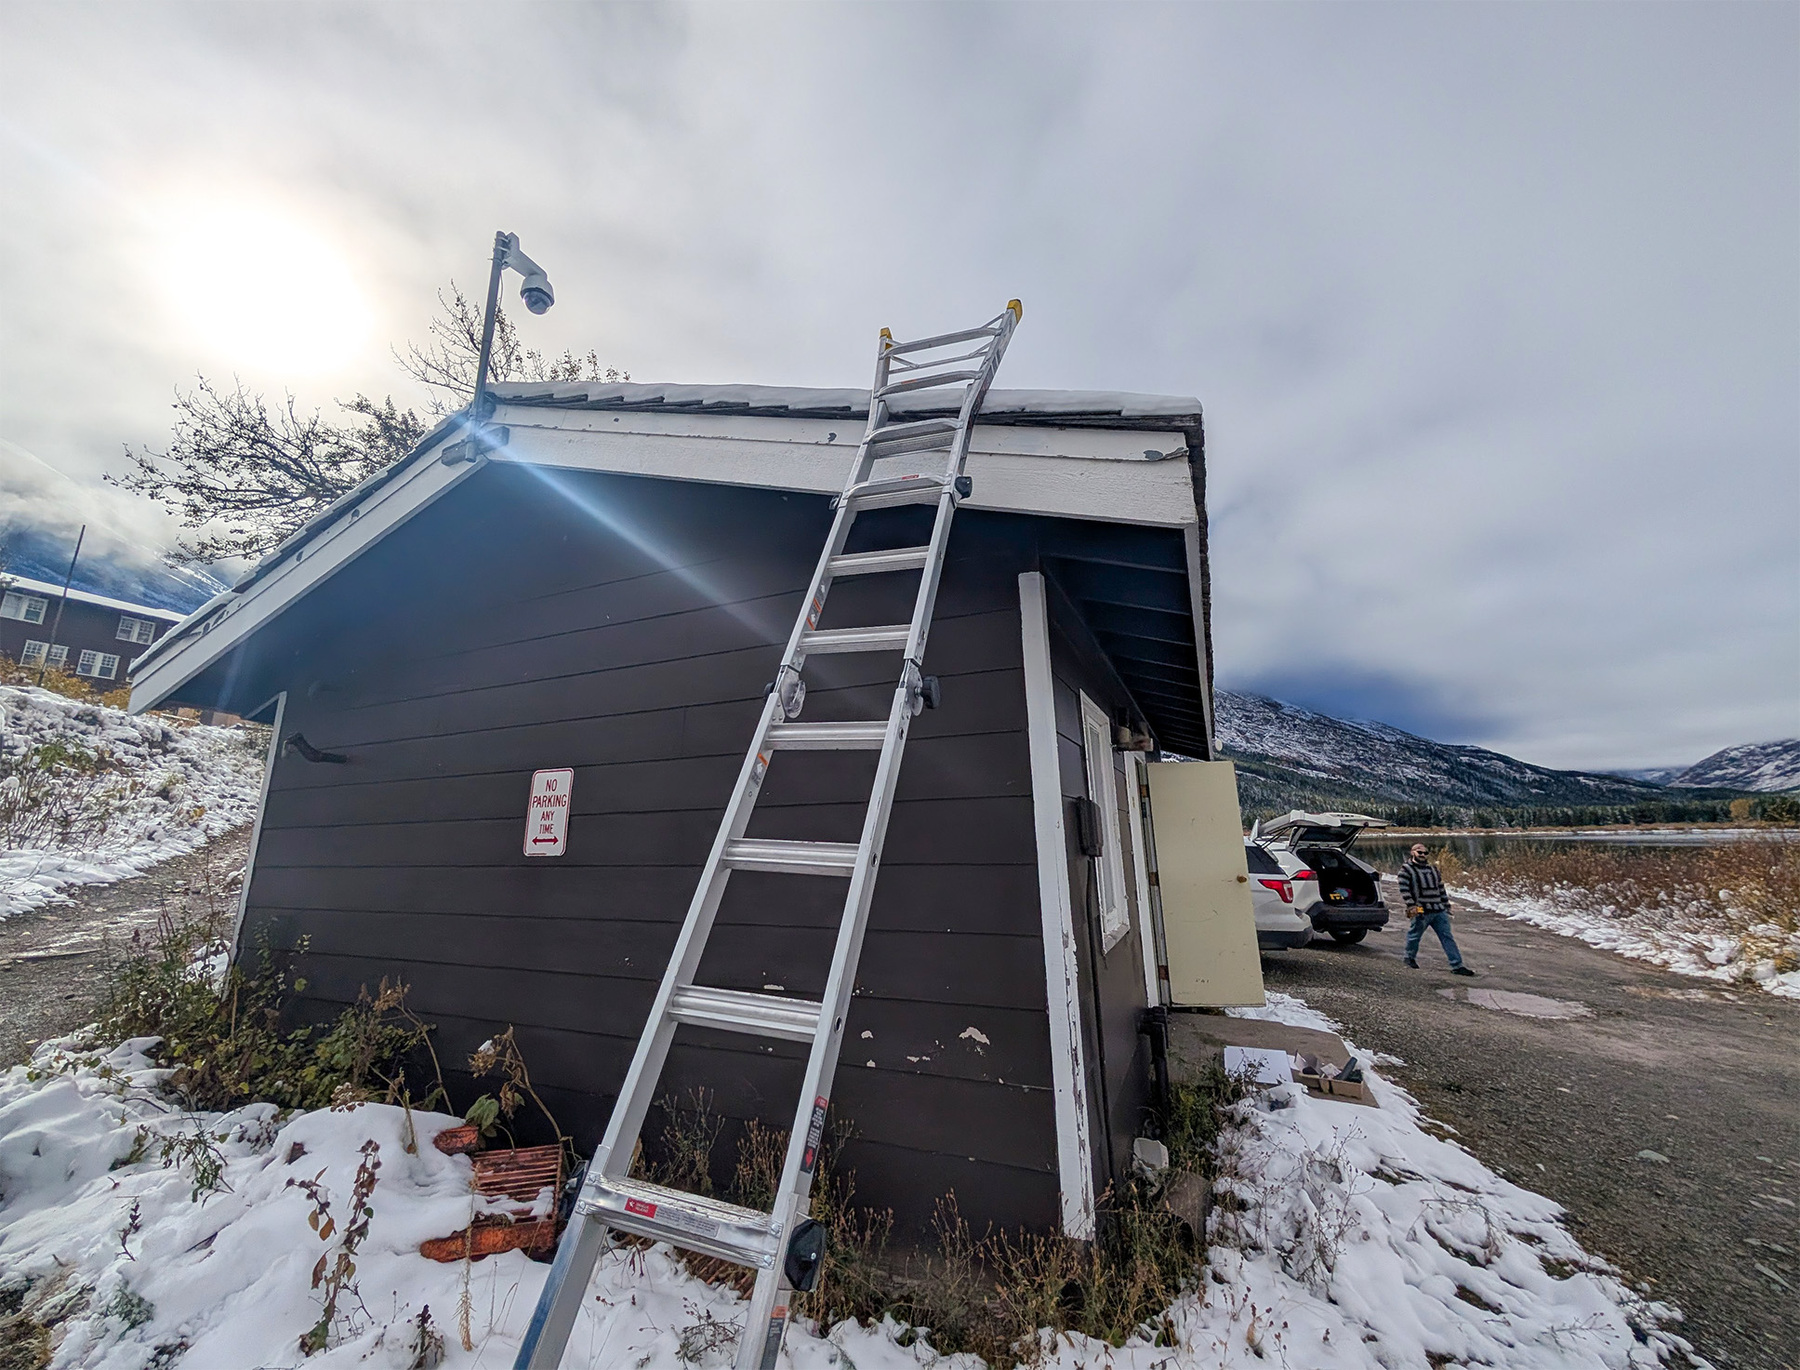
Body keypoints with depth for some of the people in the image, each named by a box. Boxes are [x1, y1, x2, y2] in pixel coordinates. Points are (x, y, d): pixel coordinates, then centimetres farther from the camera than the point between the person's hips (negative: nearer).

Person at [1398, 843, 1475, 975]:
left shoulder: (1433, 869, 17)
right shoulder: (1406, 869, -5)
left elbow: (1441, 889, 22)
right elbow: (1404, 889, -11)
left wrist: (1446, 906, 17)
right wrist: (1411, 906, -18)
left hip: (1439, 911, 6)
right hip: (1421, 912, -6)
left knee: (1447, 937, 2)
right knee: (1415, 935, 5)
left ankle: (1457, 966, 4)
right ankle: (1410, 957, 24)